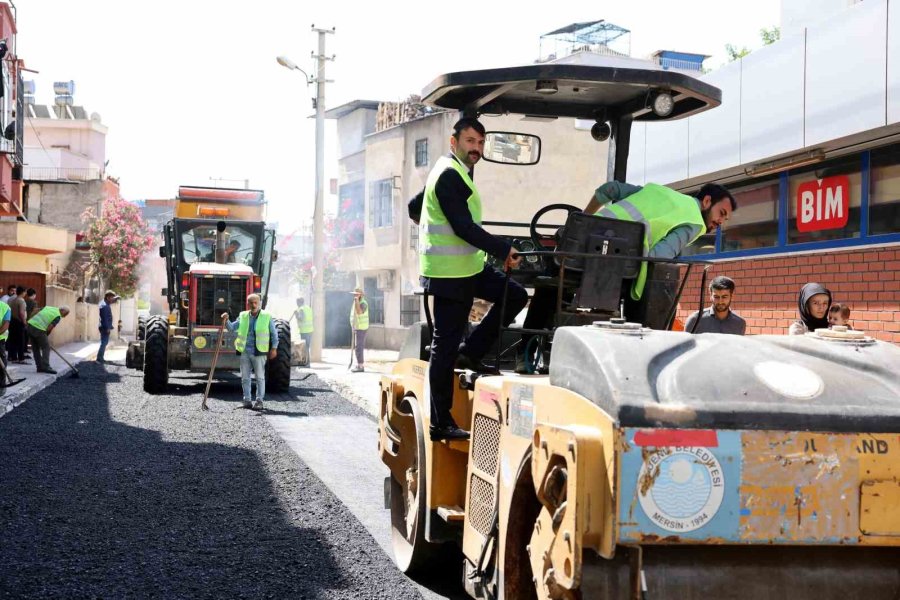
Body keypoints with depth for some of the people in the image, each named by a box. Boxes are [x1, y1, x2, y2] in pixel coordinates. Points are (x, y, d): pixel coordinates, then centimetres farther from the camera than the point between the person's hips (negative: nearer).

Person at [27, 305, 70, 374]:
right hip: (39, 329, -7)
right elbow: (49, 328, -6)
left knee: (36, 348, 15)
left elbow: (36, 313, 16)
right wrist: (46, 336, 12)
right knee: (46, 348, 4)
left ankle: (39, 367, 19)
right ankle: (45, 367, -3)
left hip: (30, 325, 7)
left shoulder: (48, 307, 20)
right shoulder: (58, 316, -1)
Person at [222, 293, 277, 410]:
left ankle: (259, 401, 5)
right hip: (245, 352, 3)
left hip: (259, 352, -3)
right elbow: (232, 327, 6)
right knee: (245, 377, 6)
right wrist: (226, 321, -13)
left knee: (260, 377, -1)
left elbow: (274, 333, 4)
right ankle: (247, 400, 15)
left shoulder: (267, 317, 0)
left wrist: (274, 348, -1)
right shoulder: (243, 316, 9)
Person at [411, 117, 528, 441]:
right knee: (445, 345, -5)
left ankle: (470, 353, 8)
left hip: (468, 267, 10)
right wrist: (504, 250, -19)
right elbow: (464, 227, -23)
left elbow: (414, 208, 28)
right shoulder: (450, 175, -15)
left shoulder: (450, 172, 17)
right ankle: (441, 424, 1)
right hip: (450, 272, -10)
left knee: (515, 295, 8)